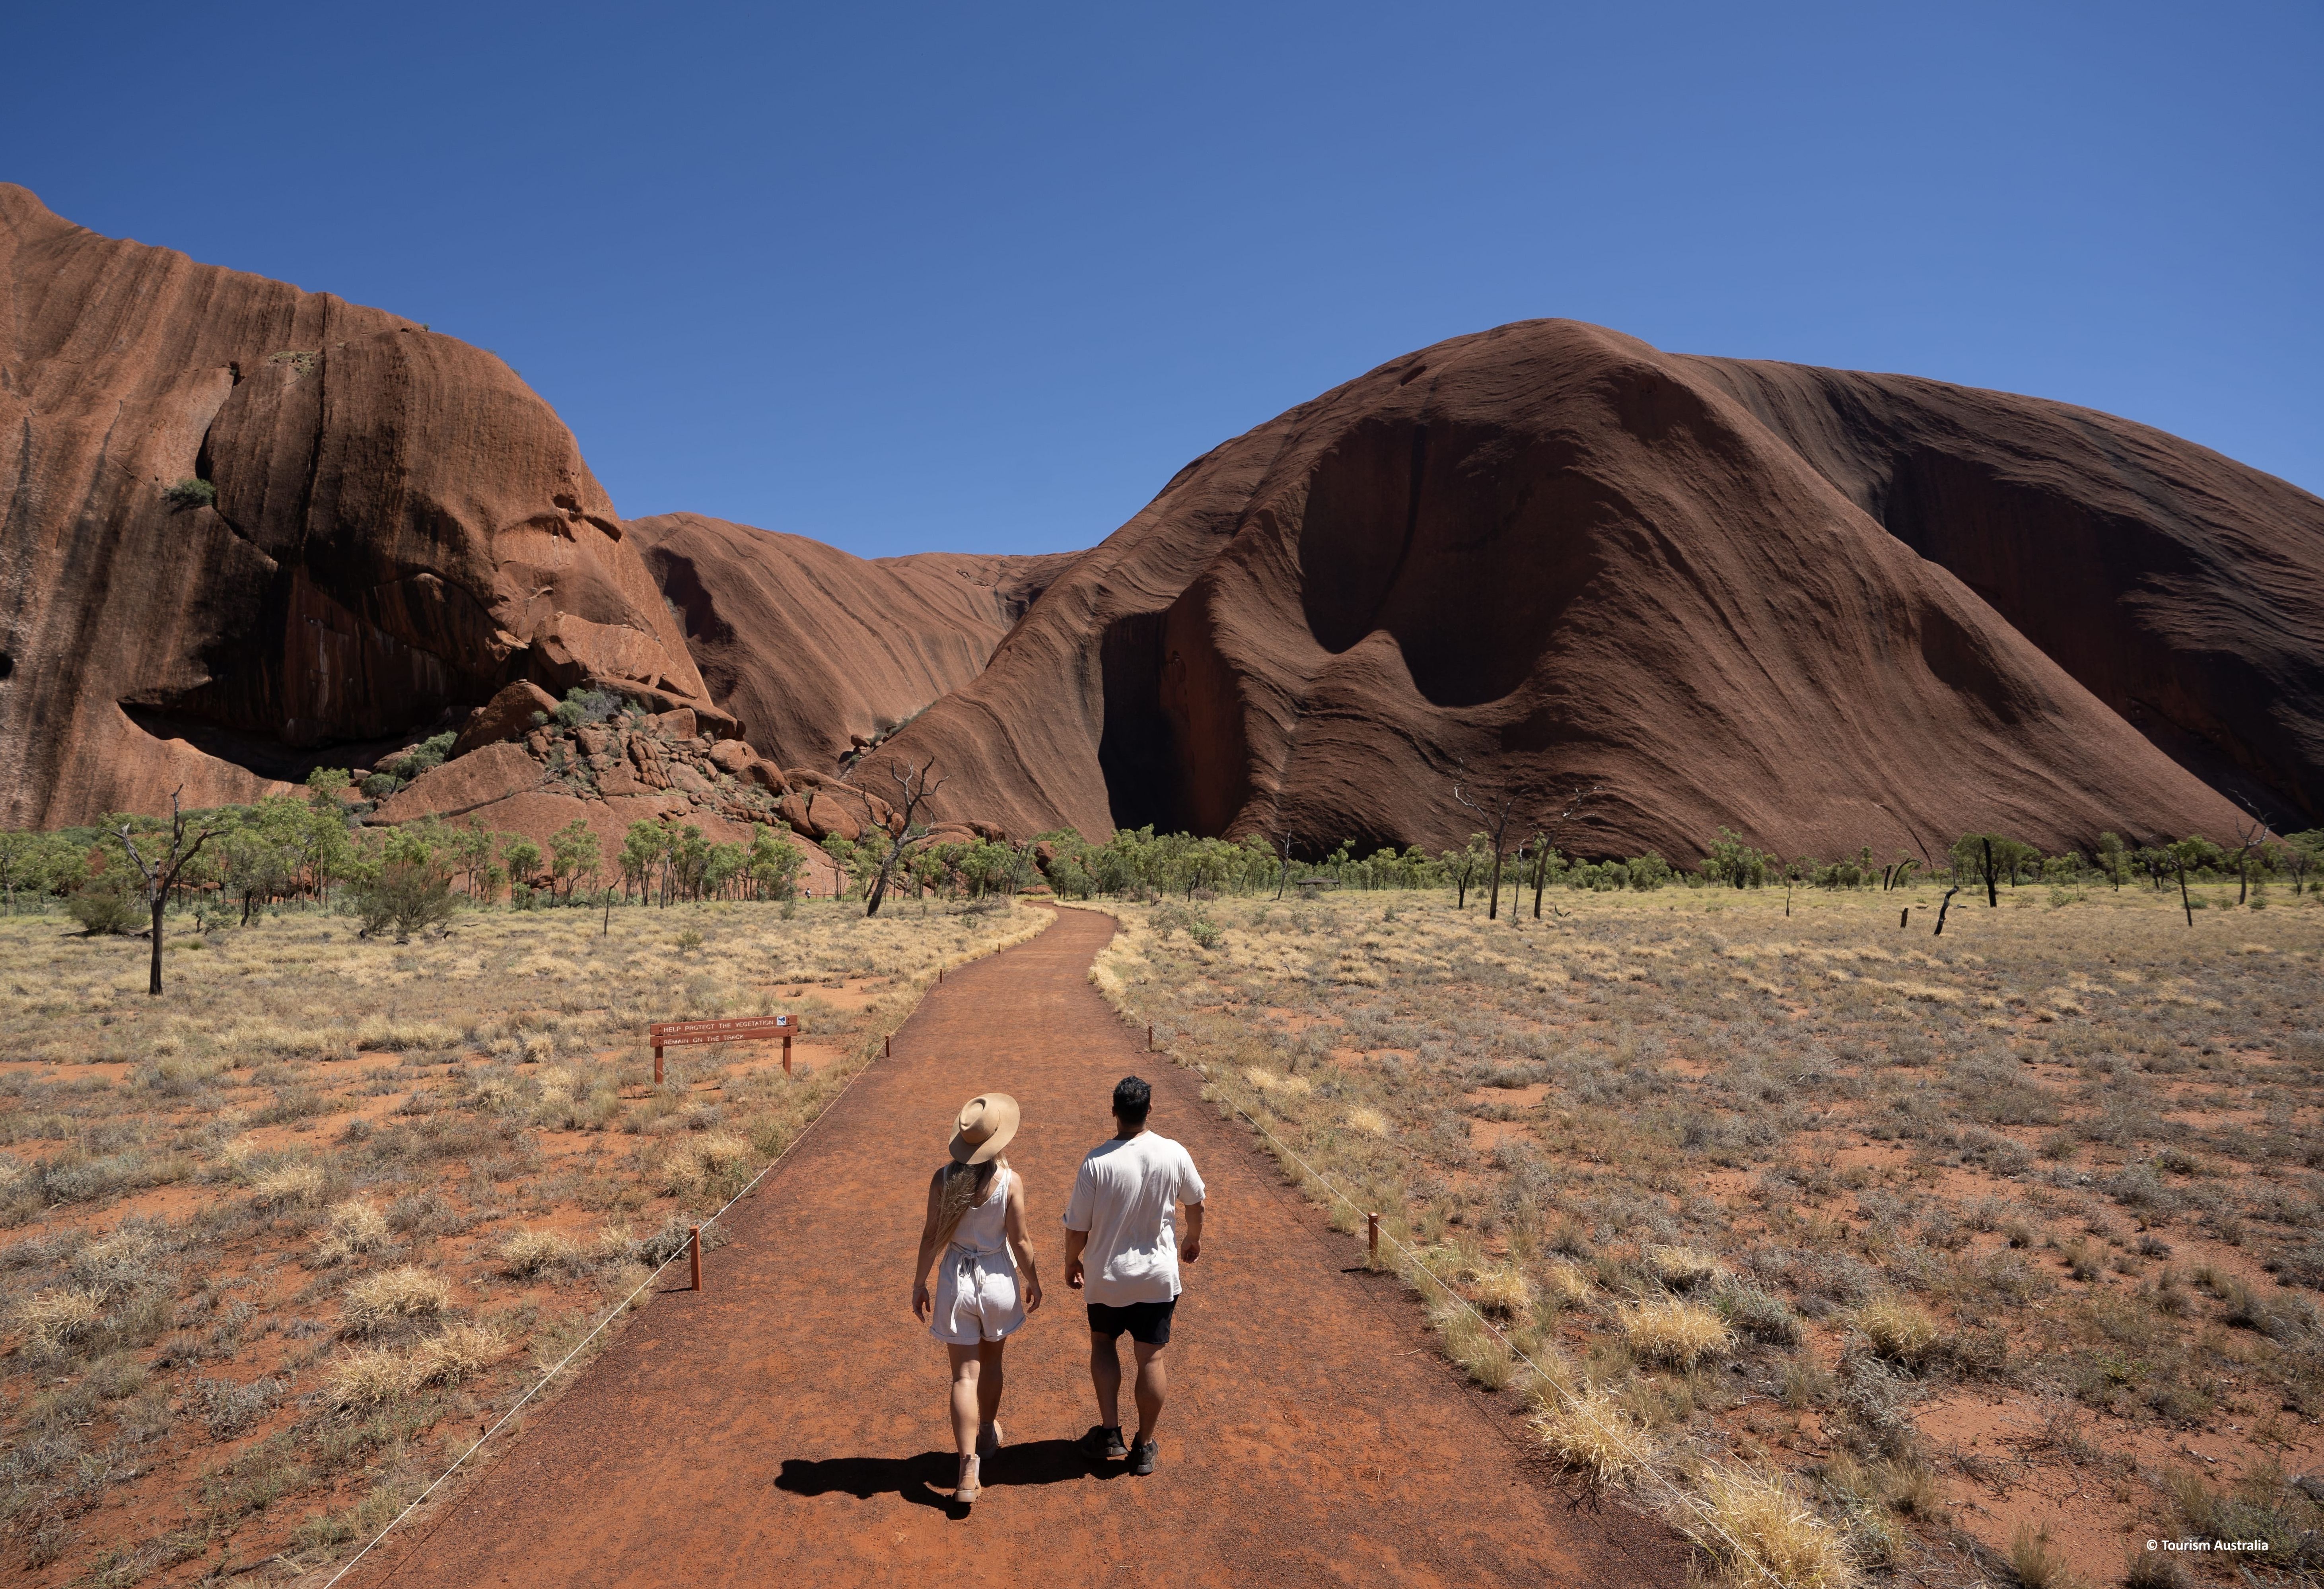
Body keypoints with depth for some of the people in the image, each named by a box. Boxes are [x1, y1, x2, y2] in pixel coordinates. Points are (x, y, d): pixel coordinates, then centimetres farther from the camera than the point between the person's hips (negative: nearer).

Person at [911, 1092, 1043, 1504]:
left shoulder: (943, 1178, -13)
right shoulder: (1010, 1181, -17)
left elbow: (931, 1236, -7)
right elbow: (1019, 1241, -10)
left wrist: (919, 1284, 6)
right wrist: (1033, 1281, 7)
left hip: (956, 1278, 0)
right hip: (998, 1277, 0)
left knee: (965, 1375, 7)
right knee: (991, 1362, 24)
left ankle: (969, 1470, 1)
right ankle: (988, 1434, 44)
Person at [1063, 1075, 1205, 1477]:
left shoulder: (1097, 1162, -21)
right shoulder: (1174, 1154, -14)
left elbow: (1078, 1227, -13)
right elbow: (1195, 1203, 5)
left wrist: (1072, 1263, 7)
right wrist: (1193, 1238, 25)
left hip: (1107, 1276, -1)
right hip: (1158, 1276, 1)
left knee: (1103, 1343, 23)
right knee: (1150, 1358, 12)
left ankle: (1110, 1433, 20)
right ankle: (1144, 1447, 23)